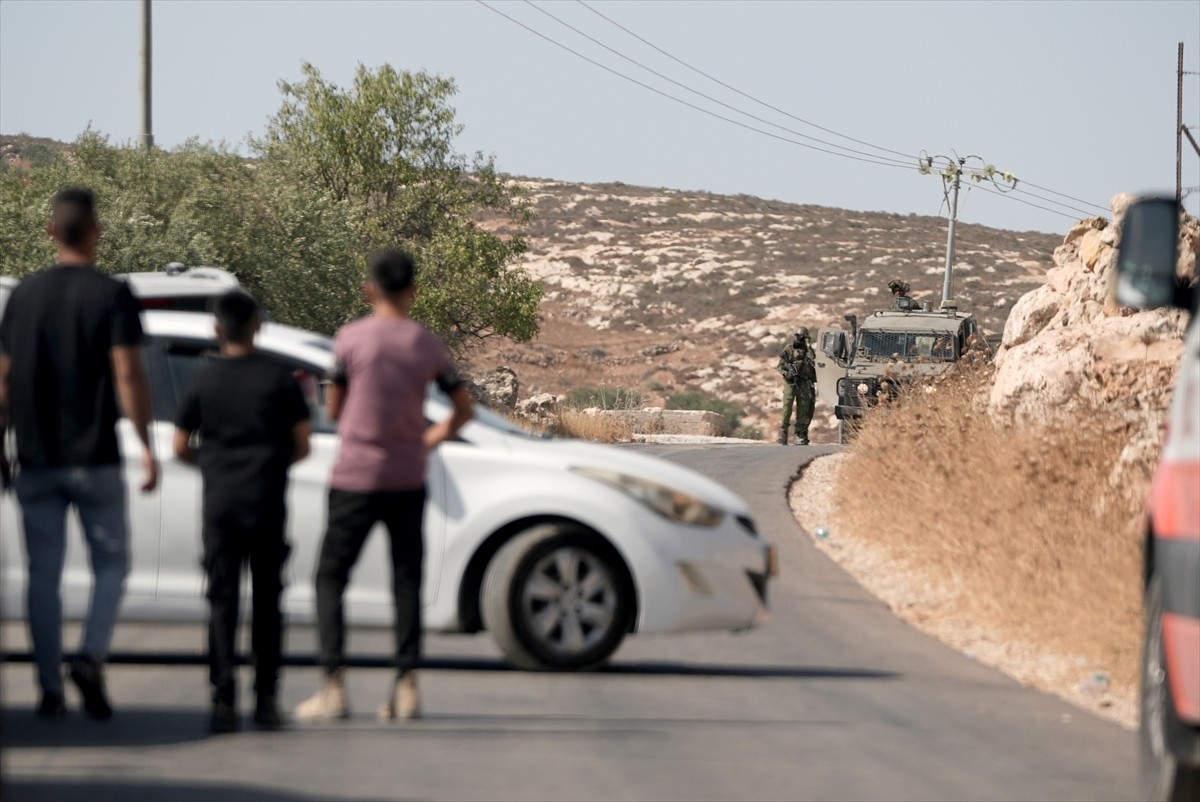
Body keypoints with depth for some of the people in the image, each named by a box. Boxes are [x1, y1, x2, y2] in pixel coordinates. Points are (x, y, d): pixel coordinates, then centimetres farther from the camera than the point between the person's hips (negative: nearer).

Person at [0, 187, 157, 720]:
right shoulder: (111, 296, -7)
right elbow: (127, 376, -12)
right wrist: (146, 447, -9)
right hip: (94, 457, -3)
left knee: (43, 571, 7)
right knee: (111, 564, 8)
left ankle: (50, 688, 5)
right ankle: (91, 658, -13)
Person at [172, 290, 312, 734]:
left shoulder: (204, 380, 1)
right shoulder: (279, 378, -1)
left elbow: (181, 448, 4)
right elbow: (302, 445, 2)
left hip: (220, 502, 0)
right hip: (268, 504, 0)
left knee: (222, 601, 2)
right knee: (267, 601, 9)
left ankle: (224, 701, -8)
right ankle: (265, 699, 7)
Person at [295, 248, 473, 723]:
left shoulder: (351, 338, -7)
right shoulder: (428, 346, 2)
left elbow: (333, 410, 0)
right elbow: (463, 410, 10)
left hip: (355, 478, -3)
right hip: (409, 479, 3)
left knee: (330, 578, 4)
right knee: (407, 581, 8)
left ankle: (334, 686, -6)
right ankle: (407, 687, 3)